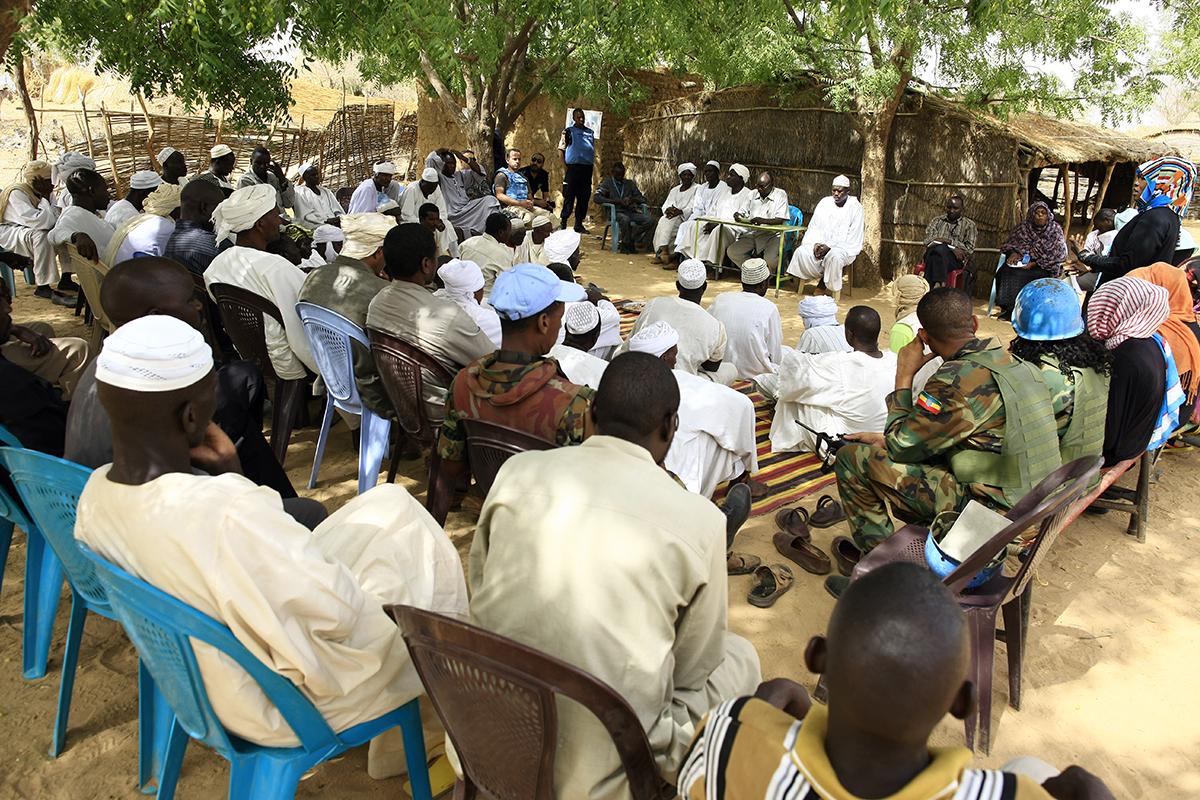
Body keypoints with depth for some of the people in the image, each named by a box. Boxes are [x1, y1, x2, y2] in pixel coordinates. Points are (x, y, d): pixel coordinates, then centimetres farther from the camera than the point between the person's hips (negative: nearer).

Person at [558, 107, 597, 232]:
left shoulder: (590, 132, 16)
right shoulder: (568, 131, 2)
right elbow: (561, 149, -2)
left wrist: (593, 164, 10)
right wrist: (564, 167, -10)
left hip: (587, 168, 5)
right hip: (573, 167, -5)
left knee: (584, 197, 7)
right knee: (569, 197, -4)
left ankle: (579, 224, 15)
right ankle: (563, 223, 2)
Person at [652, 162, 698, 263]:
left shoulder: (697, 189, 6)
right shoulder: (675, 190, 23)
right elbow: (666, 205, 11)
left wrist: (680, 211, -27)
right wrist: (668, 210, -15)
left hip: (687, 218, -5)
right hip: (673, 218, 5)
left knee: (668, 221, -31)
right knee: (662, 220, -28)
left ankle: (662, 251, -34)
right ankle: (663, 250, -33)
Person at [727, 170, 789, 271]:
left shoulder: (780, 195, -2)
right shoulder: (752, 194, 13)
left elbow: (780, 220, -12)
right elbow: (742, 213, 16)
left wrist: (763, 220, -29)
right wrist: (738, 215, -10)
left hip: (771, 234, -5)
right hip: (750, 234, 5)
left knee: (770, 258, -32)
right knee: (731, 252, -15)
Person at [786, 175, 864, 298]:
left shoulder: (855, 207, -6)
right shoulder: (825, 202, 8)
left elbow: (853, 237, -12)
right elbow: (814, 226, 7)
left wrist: (829, 246, -21)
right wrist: (816, 243, -14)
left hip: (844, 248, -5)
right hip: (821, 244, 5)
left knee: (834, 256, -39)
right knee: (801, 251, -23)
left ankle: (834, 289, -18)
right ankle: (823, 278, -7)